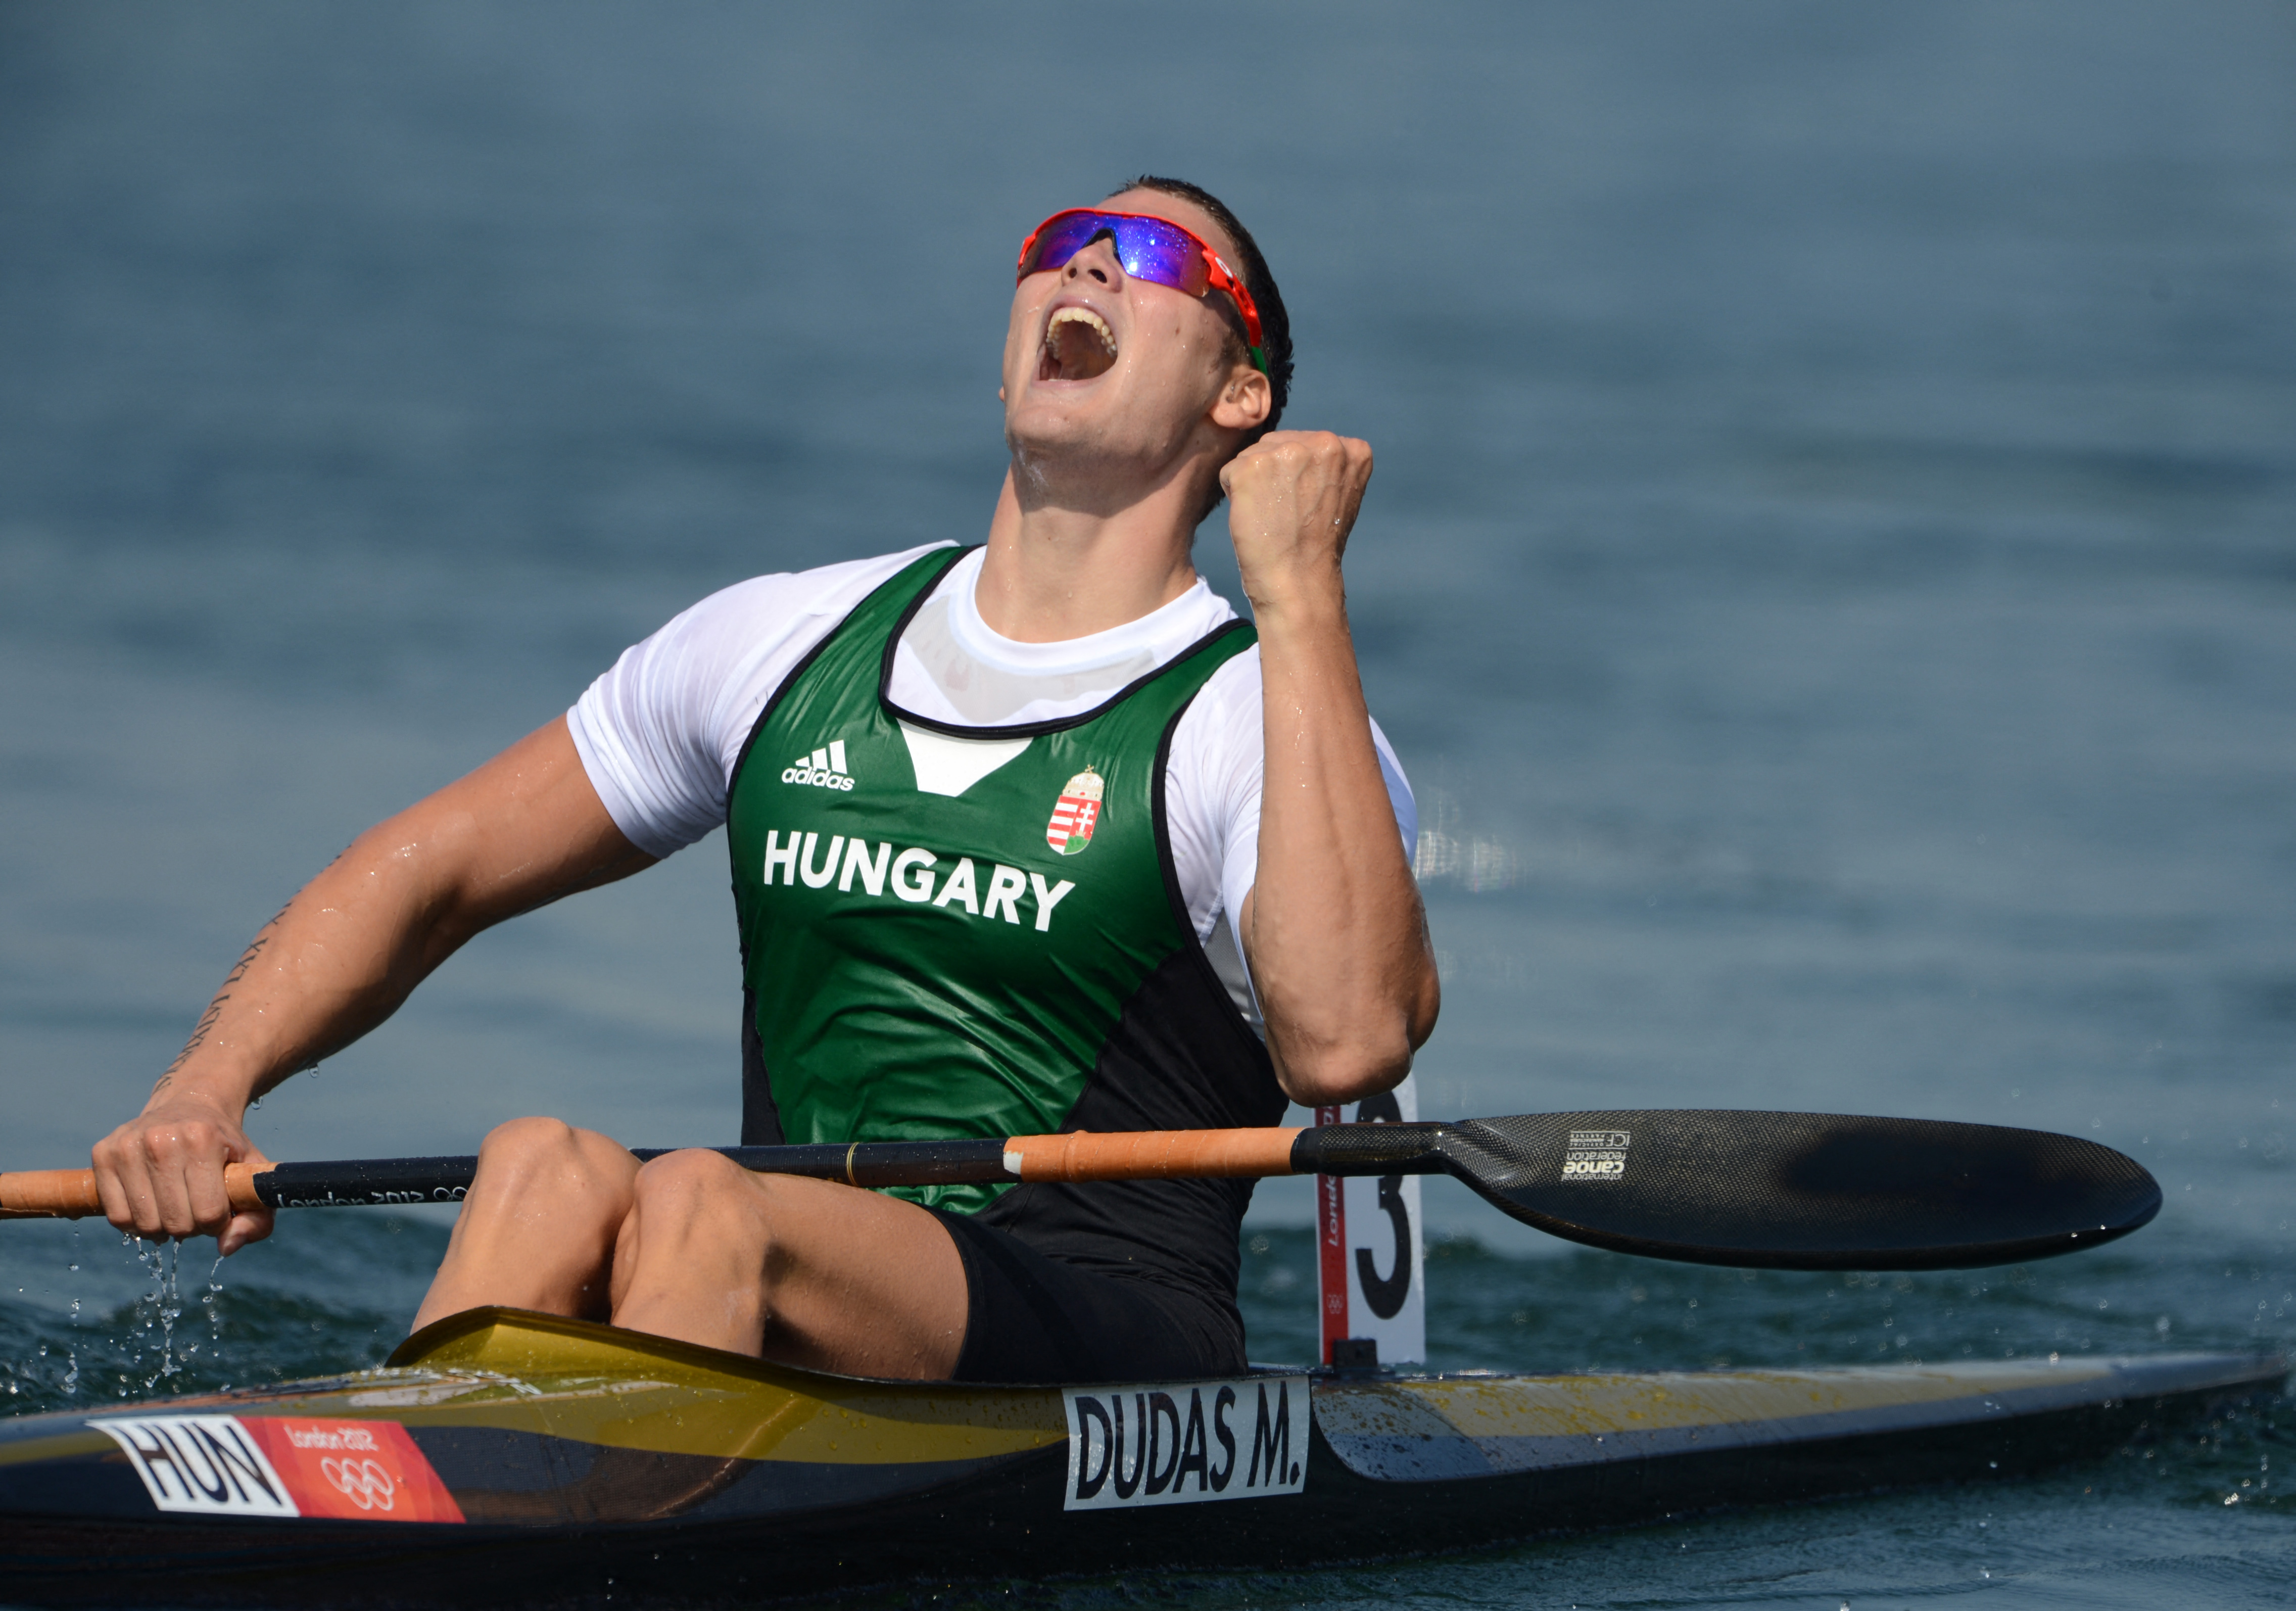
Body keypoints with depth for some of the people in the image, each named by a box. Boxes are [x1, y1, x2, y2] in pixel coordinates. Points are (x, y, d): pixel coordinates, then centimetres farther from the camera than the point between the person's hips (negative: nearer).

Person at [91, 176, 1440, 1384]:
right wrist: (206, 1091, 2)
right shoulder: (786, 646, 16)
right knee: (549, 1169, -27)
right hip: (792, 1330, 5)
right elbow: (427, 874, 21)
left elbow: (1347, 1044, -22)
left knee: (701, 1204, -32)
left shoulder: (1264, 717, -1)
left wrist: (1298, 596, -16)